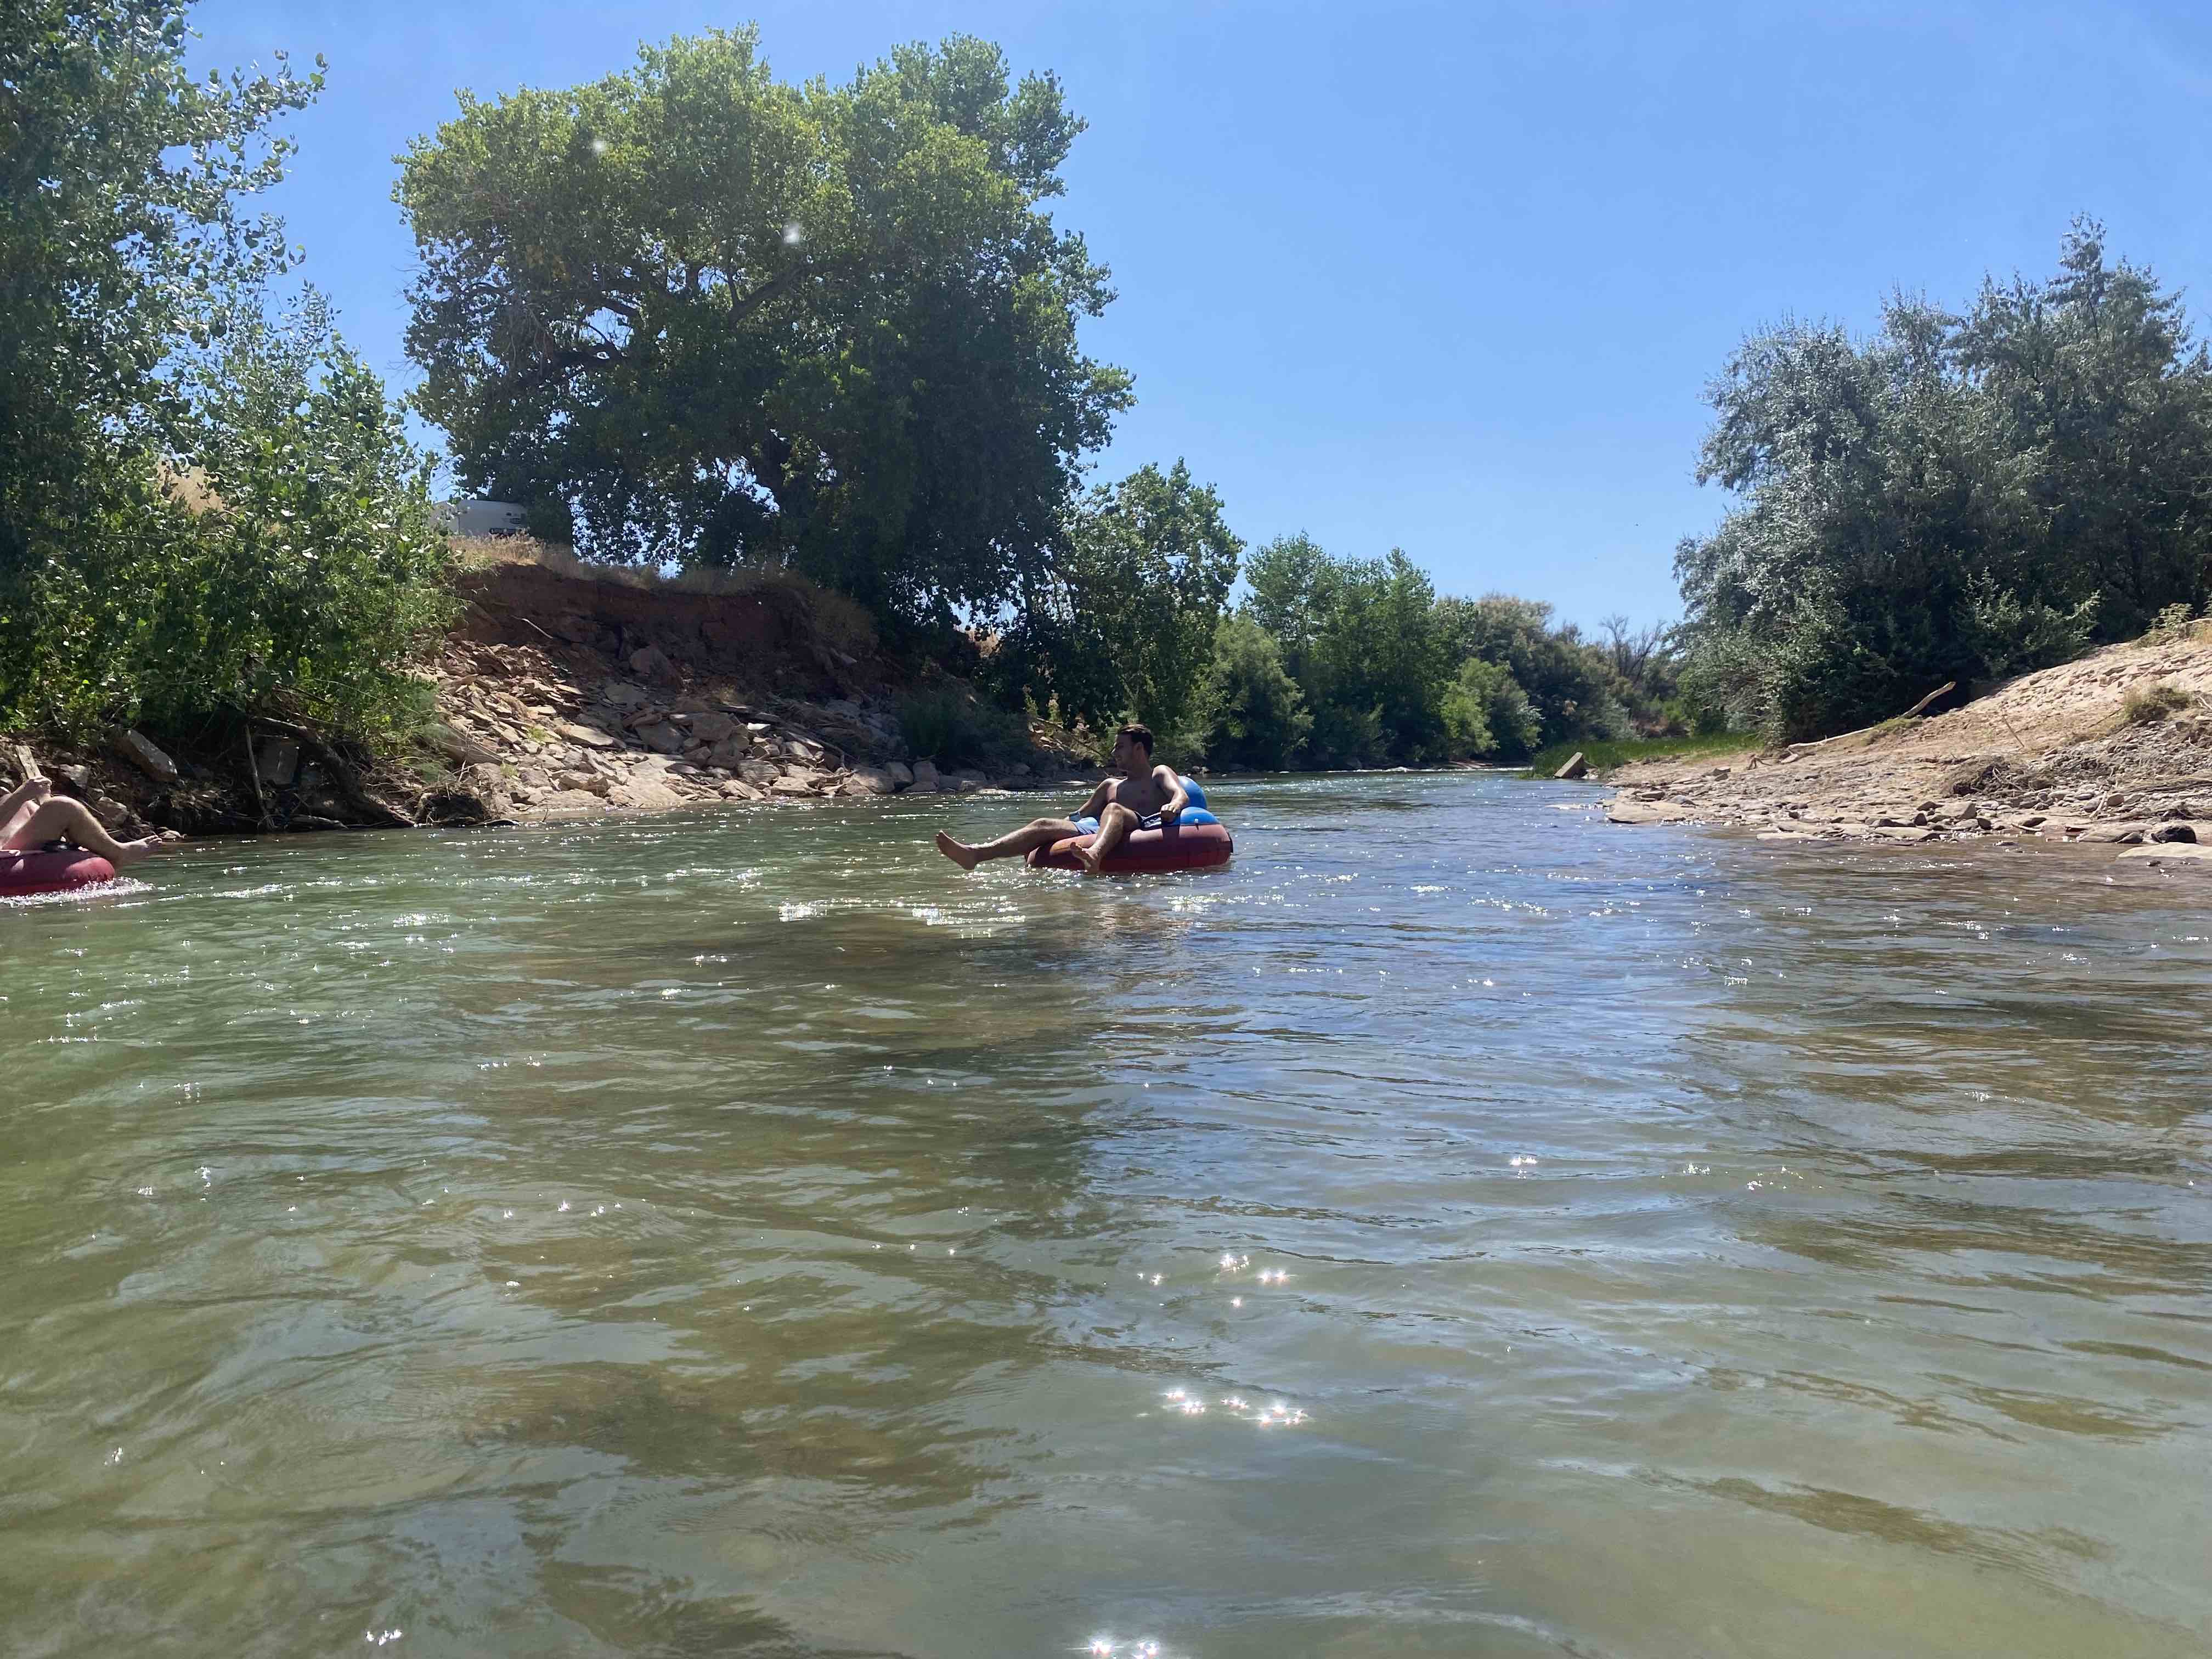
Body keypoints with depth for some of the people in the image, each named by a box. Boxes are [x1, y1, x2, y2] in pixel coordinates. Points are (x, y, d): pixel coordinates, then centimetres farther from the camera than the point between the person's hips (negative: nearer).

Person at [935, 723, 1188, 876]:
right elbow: (1079, 816, 37)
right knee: (1044, 825, -12)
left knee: (1114, 810, -37)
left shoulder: (1160, 774, 17)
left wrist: (1173, 806, -28)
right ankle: (975, 853, -33)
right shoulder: (1111, 785, 35)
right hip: (1102, 833, 6)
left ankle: (1095, 855, -72)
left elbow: (1181, 795, -5)